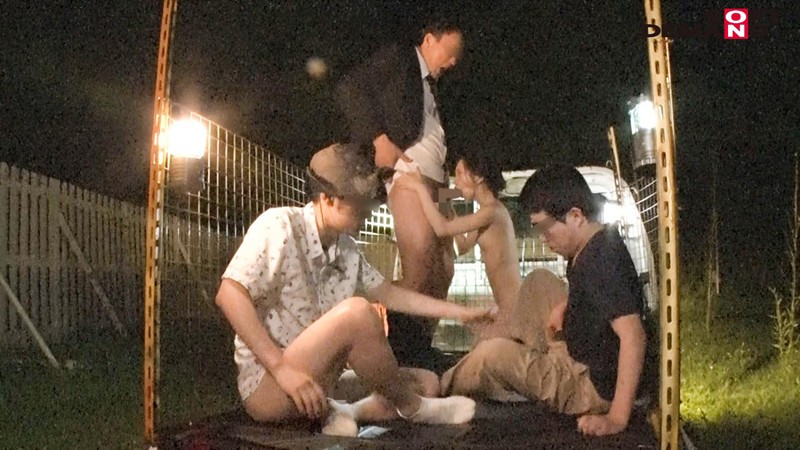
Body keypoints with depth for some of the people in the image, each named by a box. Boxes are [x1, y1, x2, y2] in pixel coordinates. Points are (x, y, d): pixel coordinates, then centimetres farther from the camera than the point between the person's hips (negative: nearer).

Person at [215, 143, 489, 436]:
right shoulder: (280, 225, -14)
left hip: (319, 383, 9)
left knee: (427, 383, 2)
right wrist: (281, 368, -27)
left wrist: (460, 312, 18)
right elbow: (229, 294, -23)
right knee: (357, 312, -30)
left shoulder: (346, 249, 8)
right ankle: (411, 407, -9)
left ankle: (328, 412, -11)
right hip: (267, 386, -8)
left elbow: (388, 294, 21)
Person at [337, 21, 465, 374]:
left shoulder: (430, 86, 29)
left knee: (443, 267, 7)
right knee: (419, 265, -21)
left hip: (434, 175, 9)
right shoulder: (398, 58, 8)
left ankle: (421, 346, 12)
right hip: (407, 166, -9)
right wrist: (379, 140, -14)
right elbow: (350, 88, -6)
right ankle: (401, 345, -19)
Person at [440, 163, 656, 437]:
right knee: (538, 281, 17)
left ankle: (441, 393, 16)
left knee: (493, 354, -11)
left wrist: (617, 418, -36)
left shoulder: (600, 260, -30)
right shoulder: (595, 244, 0)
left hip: (597, 385, -10)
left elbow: (633, 336, -37)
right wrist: (564, 306, 4)